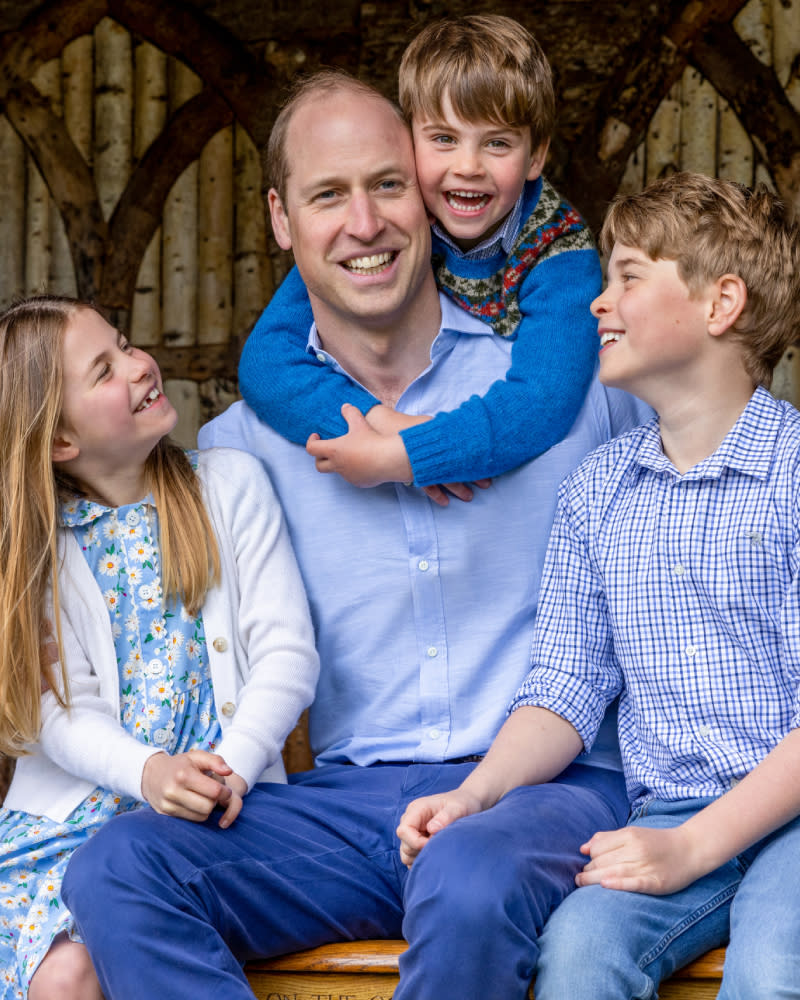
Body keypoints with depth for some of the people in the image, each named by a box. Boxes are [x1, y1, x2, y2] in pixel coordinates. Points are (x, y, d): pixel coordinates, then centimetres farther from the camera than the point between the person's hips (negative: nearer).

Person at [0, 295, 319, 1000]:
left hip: (217, 810, -1)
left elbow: (288, 653, -1)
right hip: (70, 817, 1)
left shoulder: (230, 484, 6)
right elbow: (62, 709, -3)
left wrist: (232, 769, -18)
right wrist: (148, 772, -24)